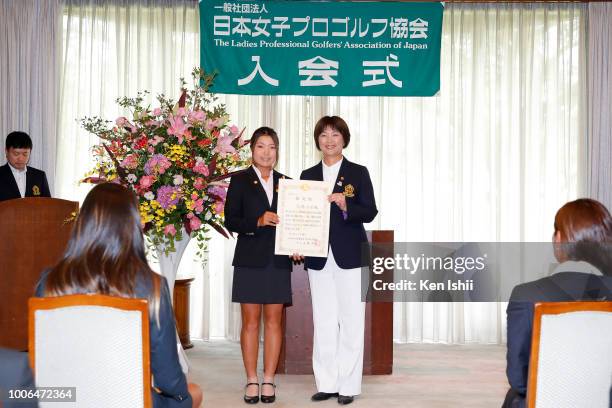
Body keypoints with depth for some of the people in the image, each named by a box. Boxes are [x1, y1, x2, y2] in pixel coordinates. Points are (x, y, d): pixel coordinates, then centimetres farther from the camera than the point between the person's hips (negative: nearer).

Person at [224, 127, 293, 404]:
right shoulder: (240, 181, 3)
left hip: (278, 261, 3)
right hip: (250, 259, -2)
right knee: (250, 321, 2)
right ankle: (251, 381, 10)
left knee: (273, 320, 4)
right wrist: (258, 222, -17)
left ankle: (269, 381, 12)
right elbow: (231, 220, -3)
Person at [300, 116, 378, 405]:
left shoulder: (358, 173, 2)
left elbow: (370, 212, -5)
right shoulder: (308, 175, 10)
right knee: (323, 322, 7)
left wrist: (346, 206, -22)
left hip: (350, 257, -3)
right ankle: (327, 384, 16)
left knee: (351, 322, 1)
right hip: (318, 258, 3)